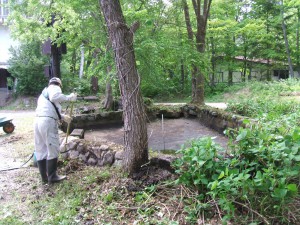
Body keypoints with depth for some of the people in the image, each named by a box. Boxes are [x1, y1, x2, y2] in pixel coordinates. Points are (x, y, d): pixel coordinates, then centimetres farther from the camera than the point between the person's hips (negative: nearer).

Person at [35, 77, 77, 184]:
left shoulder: (44, 93, 31)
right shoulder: (54, 88, 5)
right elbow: (54, 97, -19)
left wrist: (63, 116, 36)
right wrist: (69, 97, -14)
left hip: (38, 120, 9)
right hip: (48, 121, -9)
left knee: (41, 150, 12)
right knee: (53, 149, 0)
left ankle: (44, 176, 21)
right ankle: (52, 177, 5)